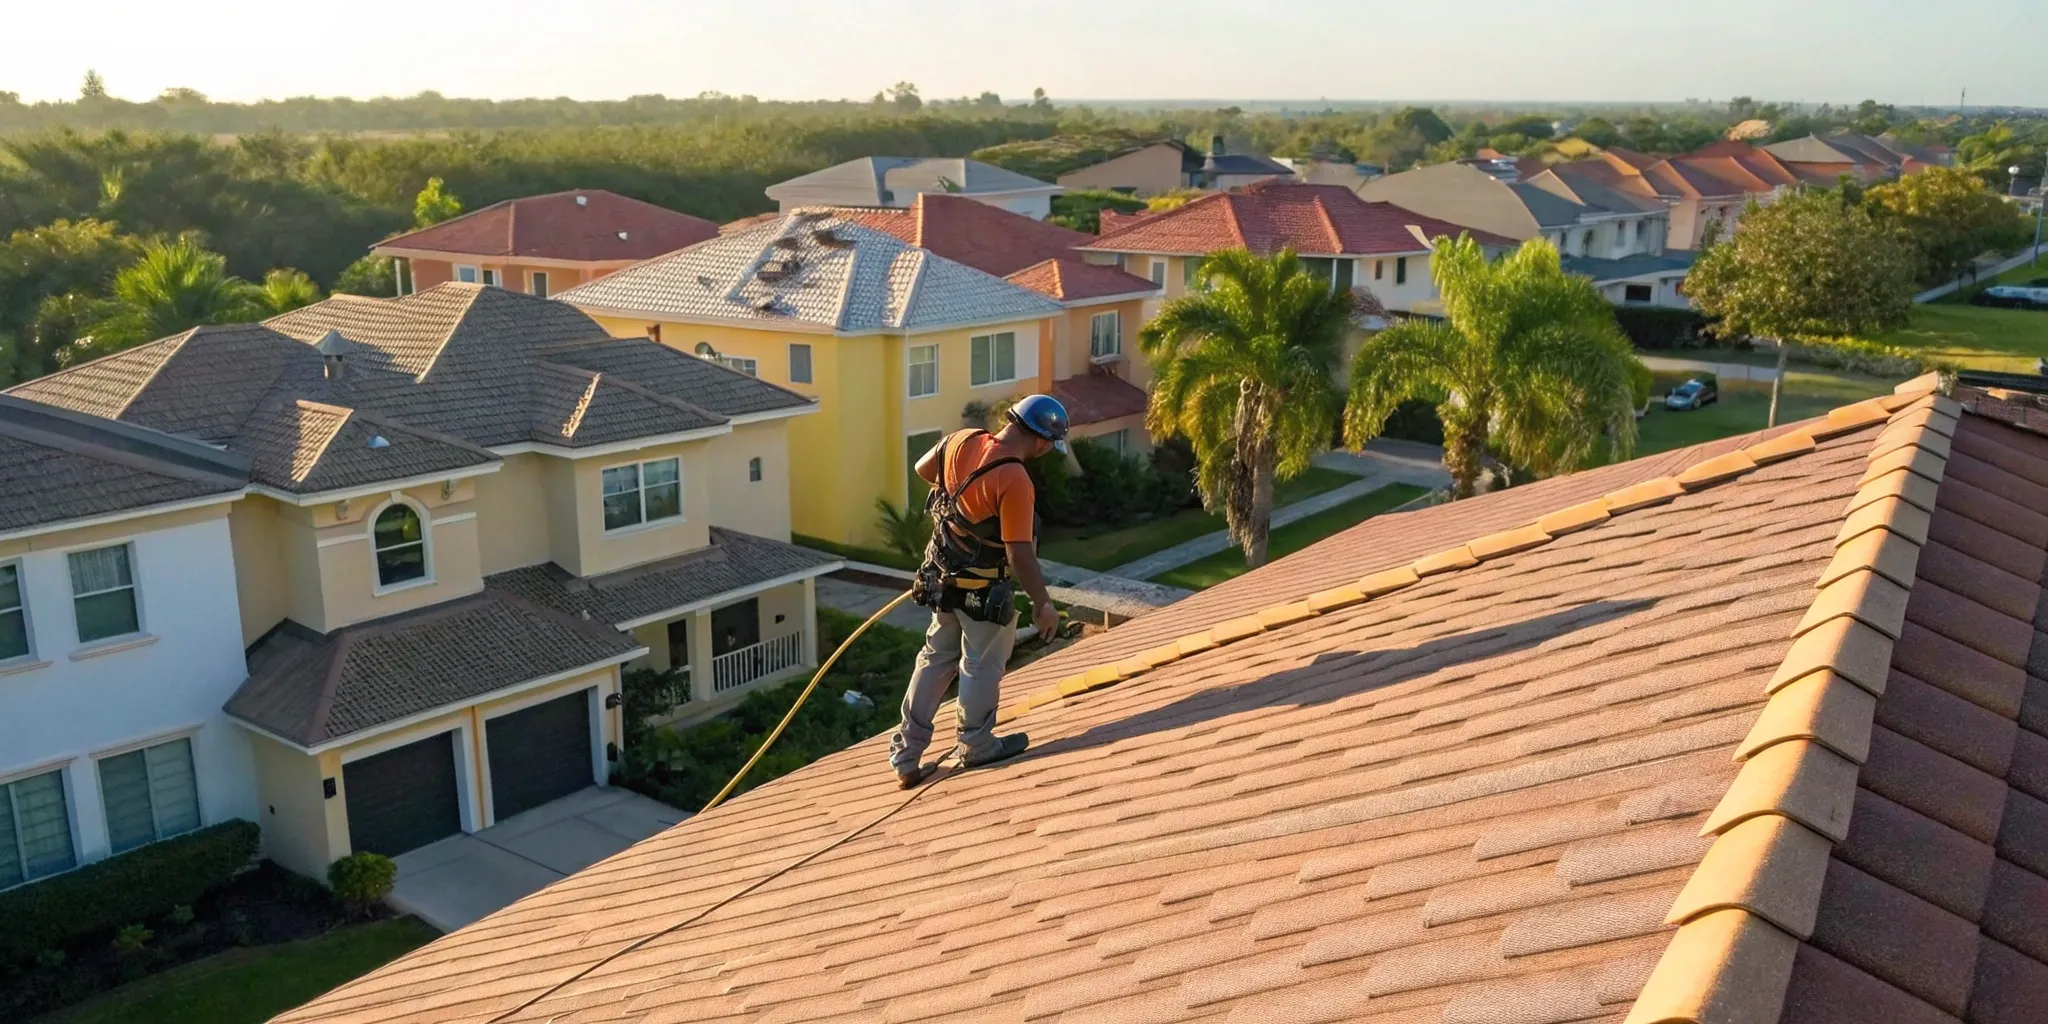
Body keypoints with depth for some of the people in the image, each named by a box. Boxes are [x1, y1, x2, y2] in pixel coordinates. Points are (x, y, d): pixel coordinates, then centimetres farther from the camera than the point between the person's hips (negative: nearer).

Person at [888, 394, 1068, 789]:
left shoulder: (960, 441, -7)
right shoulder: (1014, 482, -29)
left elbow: (923, 468, 13)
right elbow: (1021, 555, -26)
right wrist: (1043, 604, -14)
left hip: (943, 578, 7)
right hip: (984, 592, -7)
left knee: (935, 660, 18)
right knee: (982, 666, 13)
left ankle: (906, 756, 23)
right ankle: (976, 745, 31)